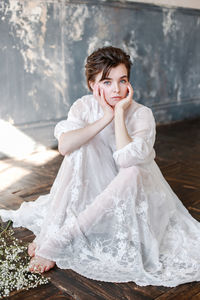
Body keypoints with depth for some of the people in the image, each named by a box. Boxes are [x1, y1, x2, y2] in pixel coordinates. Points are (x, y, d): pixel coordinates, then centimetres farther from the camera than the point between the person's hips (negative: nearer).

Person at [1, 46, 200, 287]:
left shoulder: (142, 114, -16)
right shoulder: (85, 106, -9)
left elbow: (126, 160, -34)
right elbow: (64, 146, -29)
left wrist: (120, 113, -28)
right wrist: (106, 117, -29)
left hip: (134, 194, -1)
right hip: (92, 189, 1)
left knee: (132, 172, -35)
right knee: (81, 146, -24)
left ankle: (59, 240, -29)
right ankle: (49, 233, -23)